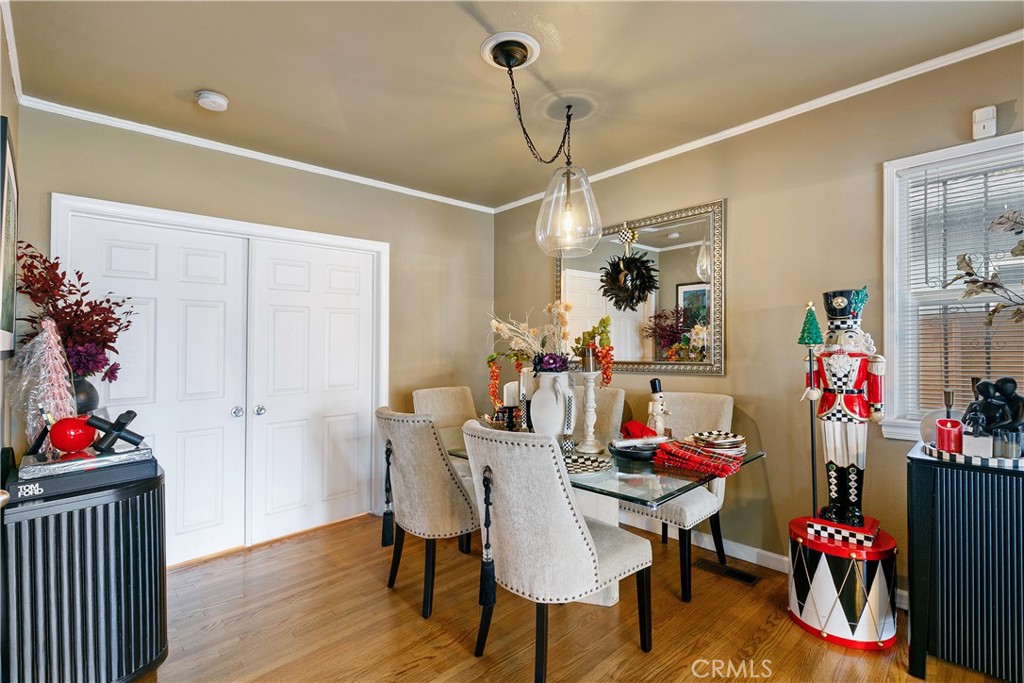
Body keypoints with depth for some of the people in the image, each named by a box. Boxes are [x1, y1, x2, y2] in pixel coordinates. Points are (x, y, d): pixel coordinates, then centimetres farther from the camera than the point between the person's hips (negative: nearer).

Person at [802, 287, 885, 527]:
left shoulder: (864, 345, -3)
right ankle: (835, 505, 22)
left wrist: (876, 406, -6)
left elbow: (874, 378, -3)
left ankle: (854, 509, 16)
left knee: (854, 460, 3)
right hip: (829, 408, 3)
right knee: (832, 458, 10)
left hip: (855, 409, -3)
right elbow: (815, 370, 9)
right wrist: (812, 390, -10)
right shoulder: (822, 348, 6)